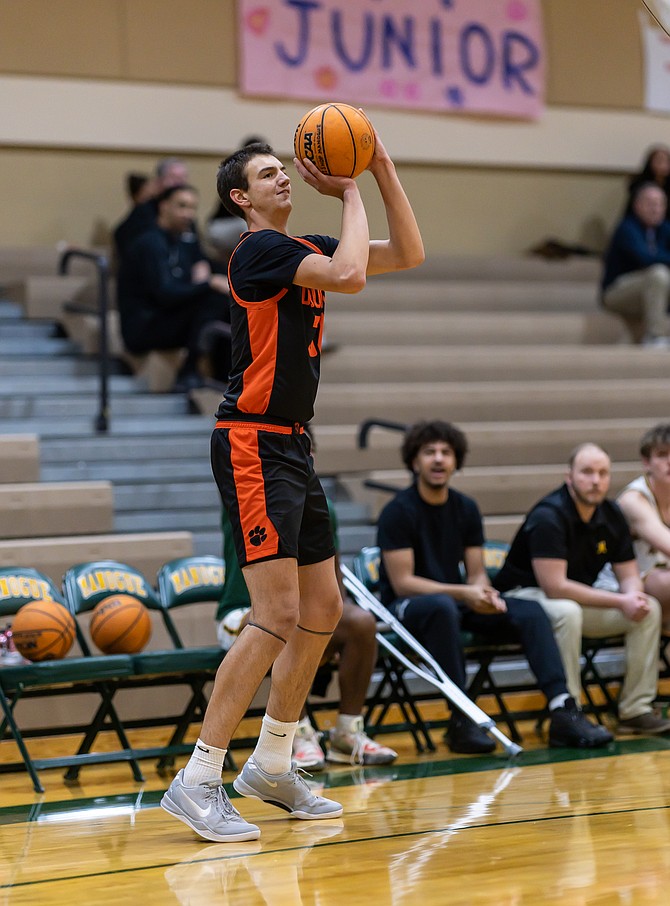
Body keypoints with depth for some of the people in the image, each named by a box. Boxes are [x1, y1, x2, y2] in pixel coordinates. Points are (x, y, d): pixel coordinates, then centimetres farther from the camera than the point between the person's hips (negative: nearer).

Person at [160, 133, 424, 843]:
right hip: (252, 445, -10)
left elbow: (407, 255, 18)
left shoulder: (304, 249, 16)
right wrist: (350, 193, -13)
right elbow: (350, 275, -26)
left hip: (292, 450, 10)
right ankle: (196, 783, -13)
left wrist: (383, 171, 7)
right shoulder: (259, 248, -11)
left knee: (322, 611, 13)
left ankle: (271, 766, 24)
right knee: (277, 615, -16)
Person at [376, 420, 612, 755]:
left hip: (455, 601, 6)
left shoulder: (466, 508, 8)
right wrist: (464, 593, -25)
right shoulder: (398, 511, -10)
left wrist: (484, 593, -17)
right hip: (407, 607, -6)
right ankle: (460, 721, -36)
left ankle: (562, 712, -26)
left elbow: (476, 573, 9)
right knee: (443, 607, -40)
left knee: (529, 611, -15)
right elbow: (402, 582, -15)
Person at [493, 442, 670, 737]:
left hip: (580, 597, 8)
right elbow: (555, 587, -28)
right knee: (566, 611, -40)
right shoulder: (549, 516, -23)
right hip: (525, 596, -8)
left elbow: (629, 575, 6)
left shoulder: (612, 515, 1)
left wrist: (634, 596, -21)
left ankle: (636, 710, -6)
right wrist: (620, 601, -26)